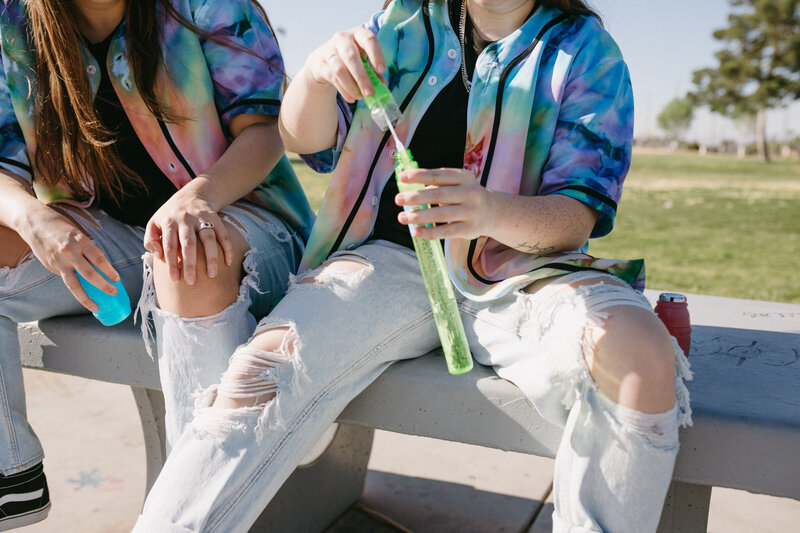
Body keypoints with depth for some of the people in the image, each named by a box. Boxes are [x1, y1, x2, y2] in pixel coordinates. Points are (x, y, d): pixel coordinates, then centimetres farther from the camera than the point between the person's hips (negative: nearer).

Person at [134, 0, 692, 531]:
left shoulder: (587, 50, 6)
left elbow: (578, 216, -5)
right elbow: (302, 138, 8)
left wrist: (492, 212, -28)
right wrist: (317, 70, -16)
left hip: (516, 266, -1)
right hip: (391, 260, 2)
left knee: (640, 353, -30)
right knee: (265, 365, -25)